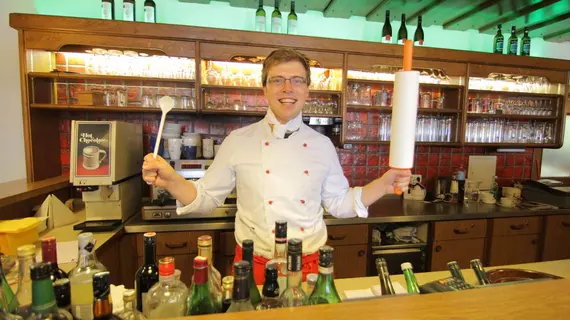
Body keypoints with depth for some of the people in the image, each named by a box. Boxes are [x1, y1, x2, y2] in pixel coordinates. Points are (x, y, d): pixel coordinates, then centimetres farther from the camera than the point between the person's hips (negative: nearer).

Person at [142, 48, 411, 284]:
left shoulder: (322, 145, -1)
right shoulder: (238, 141, -8)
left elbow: (338, 202, 6)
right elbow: (207, 198, -3)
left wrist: (384, 185, -4)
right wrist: (170, 180, -20)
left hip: (309, 267, 3)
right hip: (254, 267, -1)